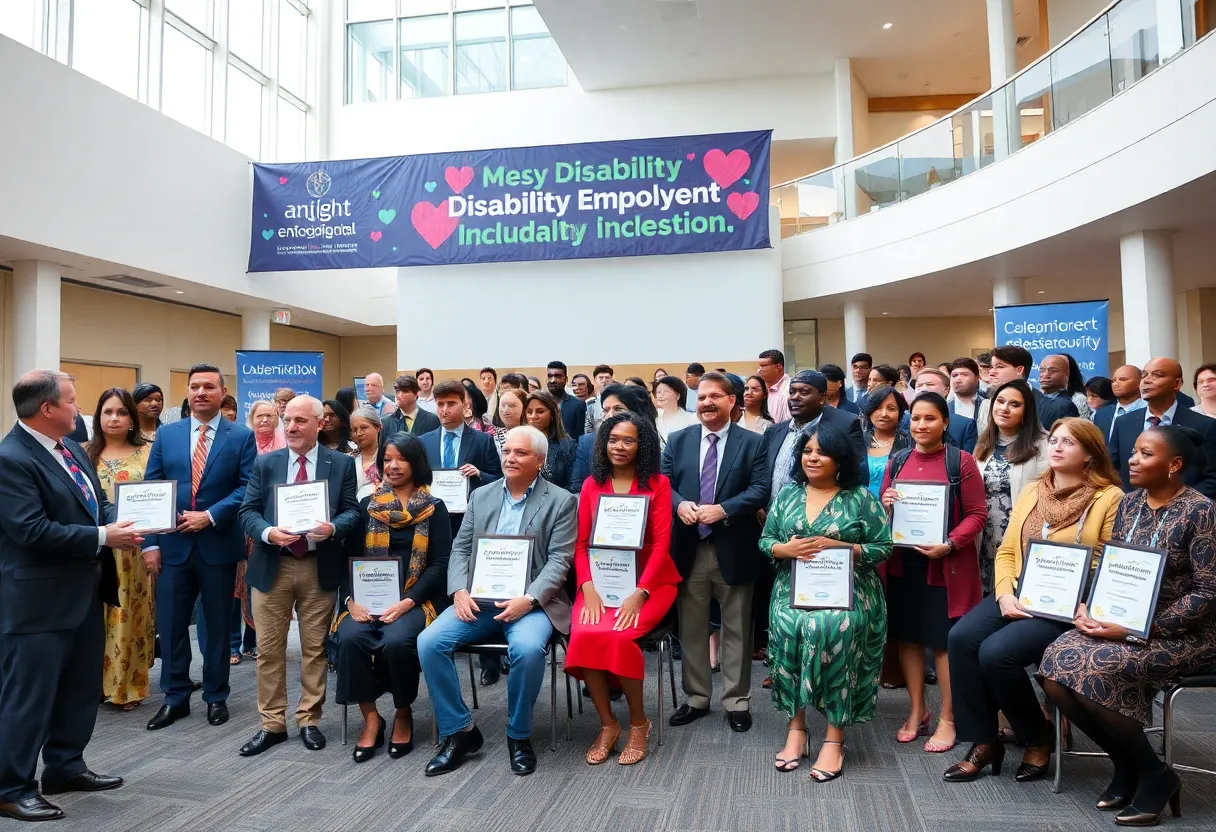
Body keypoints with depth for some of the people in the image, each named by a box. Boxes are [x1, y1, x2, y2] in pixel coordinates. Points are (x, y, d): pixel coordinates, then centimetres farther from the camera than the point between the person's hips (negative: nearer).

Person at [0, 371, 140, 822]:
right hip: (38, 599, -9)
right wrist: (103, 537, -21)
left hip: (84, 590, 9)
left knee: (81, 688, 19)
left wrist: (119, 519, -5)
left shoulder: (70, 446, 9)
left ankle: (65, 766, 34)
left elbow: (96, 501, 16)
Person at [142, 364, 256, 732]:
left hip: (219, 545, -2)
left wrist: (210, 516, -18)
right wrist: (150, 542, -4)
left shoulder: (242, 436, -1)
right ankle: (175, 697, 22)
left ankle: (216, 697, 23)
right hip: (173, 544, 2)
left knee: (218, 625, 9)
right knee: (170, 624, 7)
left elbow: (247, 488, -7)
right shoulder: (166, 434, 6)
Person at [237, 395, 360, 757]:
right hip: (272, 565, 1)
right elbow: (247, 511, 2)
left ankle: (309, 721, 21)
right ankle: (272, 724, 19)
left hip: (319, 566, -1)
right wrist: (268, 532, -18)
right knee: (269, 648, 6)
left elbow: (352, 511, -1)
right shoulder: (265, 463, 6)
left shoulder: (341, 464, 2)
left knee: (314, 647, 7)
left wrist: (332, 528, -22)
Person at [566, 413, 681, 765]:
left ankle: (638, 722, -4)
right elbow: (581, 543, 4)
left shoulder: (657, 484, 0)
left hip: (648, 581, -2)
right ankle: (607, 724, -5)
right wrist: (588, 587, -13)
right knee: (584, 635, -26)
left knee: (617, 636, -28)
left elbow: (661, 544, -7)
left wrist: (639, 593, -19)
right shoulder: (592, 484, 9)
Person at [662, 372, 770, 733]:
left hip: (733, 549, -2)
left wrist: (722, 510, -22)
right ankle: (695, 698, 27)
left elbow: (761, 489, -9)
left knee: (736, 629, 8)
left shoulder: (752, 442, -1)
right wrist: (679, 504, -17)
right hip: (689, 548, 3)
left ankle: (736, 702, 22)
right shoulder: (678, 440, 8)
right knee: (691, 629, 12)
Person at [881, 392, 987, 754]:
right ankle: (917, 711, 25)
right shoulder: (897, 461, 8)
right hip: (903, 564, 4)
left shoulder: (961, 461, -6)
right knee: (907, 636, 10)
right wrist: (885, 503, -9)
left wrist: (949, 545, -21)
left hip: (946, 566, -4)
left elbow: (977, 514, -8)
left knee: (944, 640, 3)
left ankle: (947, 718, 17)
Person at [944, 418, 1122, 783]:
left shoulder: (1110, 498, -2)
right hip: (1018, 595, 6)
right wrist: (1005, 594, -4)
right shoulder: (1031, 492, 16)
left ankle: (1038, 738, 1)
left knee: (997, 652, -27)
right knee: (961, 637, -21)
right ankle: (983, 743, -7)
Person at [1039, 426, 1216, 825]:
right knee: (1056, 667, -18)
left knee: (1094, 671, -29)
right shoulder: (1129, 503, 7)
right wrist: (1086, 606, -7)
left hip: (1182, 633, -6)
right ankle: (1126, 762, 4)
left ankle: (1154, 773, -3)